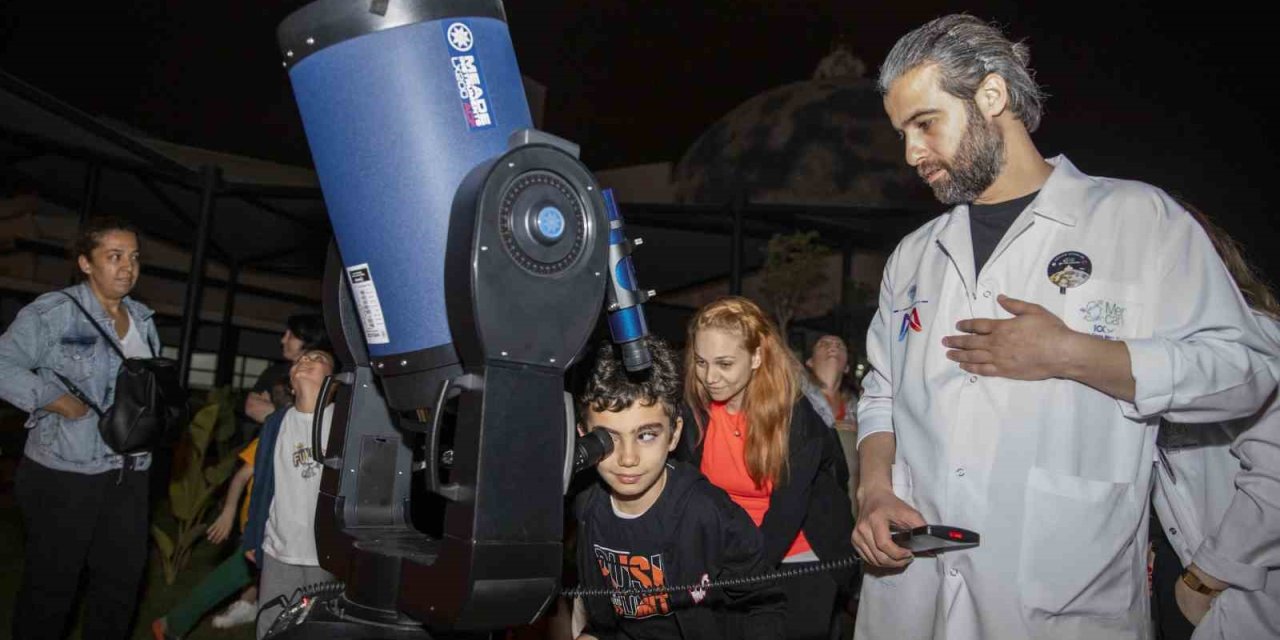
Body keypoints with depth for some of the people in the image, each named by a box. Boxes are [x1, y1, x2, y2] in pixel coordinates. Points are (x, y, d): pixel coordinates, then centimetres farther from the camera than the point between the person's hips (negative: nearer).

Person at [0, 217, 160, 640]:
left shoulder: (143, 319, 11)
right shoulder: (54, 311, -11)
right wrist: (53, 398, -23)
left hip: (129, 473, 6)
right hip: (64, 473, -6)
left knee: (123, 580, 14)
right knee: (51, 584, 7)